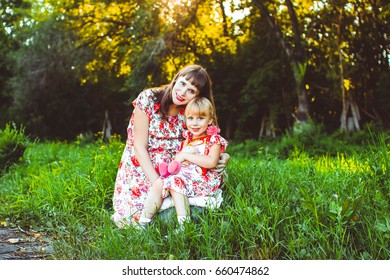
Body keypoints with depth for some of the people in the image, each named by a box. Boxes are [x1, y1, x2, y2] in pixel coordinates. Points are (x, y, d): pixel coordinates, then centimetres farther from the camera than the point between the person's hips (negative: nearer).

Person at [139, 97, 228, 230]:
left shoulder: (213, 139, -1)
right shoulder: (187, 140, 18)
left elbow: (212, 162, -19)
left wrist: (186, 155, -15)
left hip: (204, 181, -6)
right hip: (182, 175, 7)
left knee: (175, 182, -28)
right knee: (160, 184, -14)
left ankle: (183, 222, -31)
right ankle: (145, 218, -18)